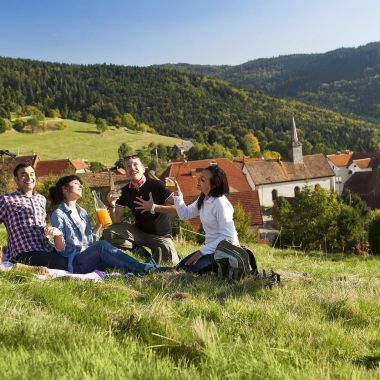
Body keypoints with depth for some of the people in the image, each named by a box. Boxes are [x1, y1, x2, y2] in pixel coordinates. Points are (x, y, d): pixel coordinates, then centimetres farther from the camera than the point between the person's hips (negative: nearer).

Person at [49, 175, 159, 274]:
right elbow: (61, 249, -6)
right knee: (102, 245, -33)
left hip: (88, 257, 7)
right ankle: (141, 269, -40)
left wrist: (99, 223, 15)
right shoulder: (59, 215, -1)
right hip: (74, 263, -7)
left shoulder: (82, 212, 20)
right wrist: (58, 235, -26)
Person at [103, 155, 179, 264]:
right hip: (139, 231, 4)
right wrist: (112, 205, -20)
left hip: (161, 235, -4)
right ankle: (139, 251, -3)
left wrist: (154, 208, -26)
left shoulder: (156, 185, -16)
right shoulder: (125, 191, -1)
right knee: (108, 233, -18)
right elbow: (116, 221, -1)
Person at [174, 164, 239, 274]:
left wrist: (202, 251, -24)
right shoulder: (203, 199, 4)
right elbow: (185, 215, 11)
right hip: (212, 247, 9)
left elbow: (227, 237, -24)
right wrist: (178, 195, -3)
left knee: (192, 268, -22)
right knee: (181, 268, 3)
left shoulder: (220, 203, -22)